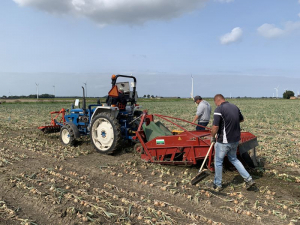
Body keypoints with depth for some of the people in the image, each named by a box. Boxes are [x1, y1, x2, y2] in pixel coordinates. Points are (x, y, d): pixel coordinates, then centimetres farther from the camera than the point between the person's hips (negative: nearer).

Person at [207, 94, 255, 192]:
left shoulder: (219, 109, -17)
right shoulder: (235, 107, 6)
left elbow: (215, 127, -22)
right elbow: (241, 119, 21)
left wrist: (212, 137, -6)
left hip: (224, 141, -7)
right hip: (235, 139, 7)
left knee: (218, 161, 10)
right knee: (233, 159, 25)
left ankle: (217, 185, 23)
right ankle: (248, 179, 21)